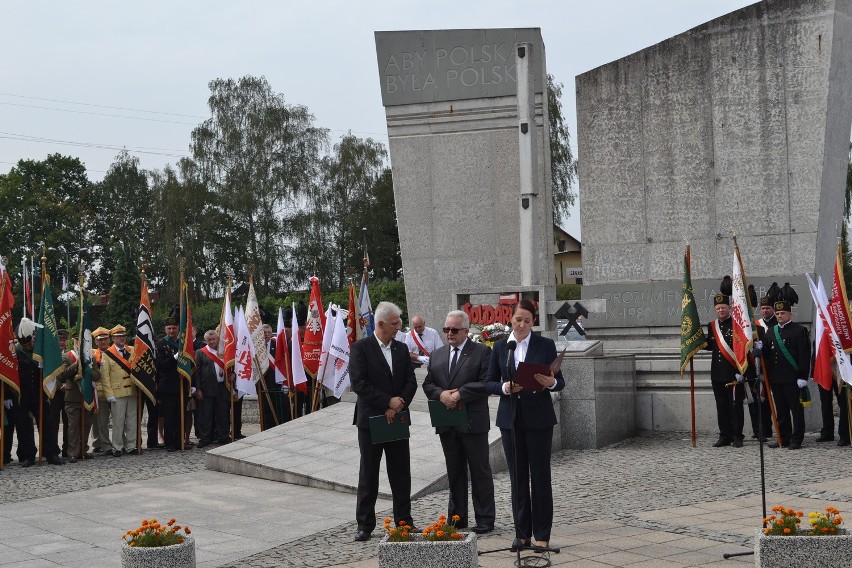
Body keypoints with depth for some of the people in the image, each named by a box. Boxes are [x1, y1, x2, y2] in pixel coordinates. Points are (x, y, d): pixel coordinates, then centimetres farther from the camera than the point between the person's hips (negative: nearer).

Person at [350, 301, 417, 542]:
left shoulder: (401, 349, 9)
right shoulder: (360, 348, -7)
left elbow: (411, 382, 6)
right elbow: (358, 383, -15)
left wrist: (398, 405, -10)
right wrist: (388, 402, -16)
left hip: (397, 419, 4)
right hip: (371, 420, -4)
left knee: (401, 474, 8)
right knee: (368, 475, 4)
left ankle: (404, 521, 17)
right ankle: (365, 525, 11)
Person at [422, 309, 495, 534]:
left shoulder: (482, 352, -3)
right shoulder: (437, 355, 14)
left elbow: (486, 383, -12)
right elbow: (428, 384, 11)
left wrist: (459, 394, -17)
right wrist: (441, 394, -10)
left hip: (473, 422, -5)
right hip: (447, 423, 5)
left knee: (480, 472, 1)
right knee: (454, 472, 11)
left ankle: (485, 520, 8)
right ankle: (457, 518, 19)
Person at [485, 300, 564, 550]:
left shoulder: (545, 345, 1)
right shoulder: (500, 347, 7)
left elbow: (560, 381, 1)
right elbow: (489, 383, 7)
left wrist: (551, 383, -21)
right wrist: (505, 387, -13)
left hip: (539, 418, -2)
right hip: (511, 418, 2)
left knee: (540, 475, 0)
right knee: (517, 476, 7)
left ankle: (542, 534, 8)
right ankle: (522, 532, 15)